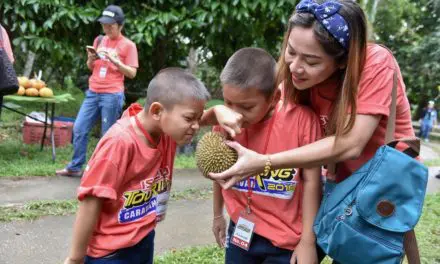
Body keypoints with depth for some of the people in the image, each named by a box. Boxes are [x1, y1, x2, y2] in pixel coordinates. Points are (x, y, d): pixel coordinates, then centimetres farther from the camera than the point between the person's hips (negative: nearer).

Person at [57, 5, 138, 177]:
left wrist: (115, 61, -18)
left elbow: (132, 73, -6)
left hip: (112, 96, -5)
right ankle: (75, 167, 13)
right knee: (79, 129, 4)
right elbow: (91, 68, 19)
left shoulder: (128, 45, -3)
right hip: (93, 93, 6)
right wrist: (91, 59, -3)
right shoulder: (99, 40, 13)